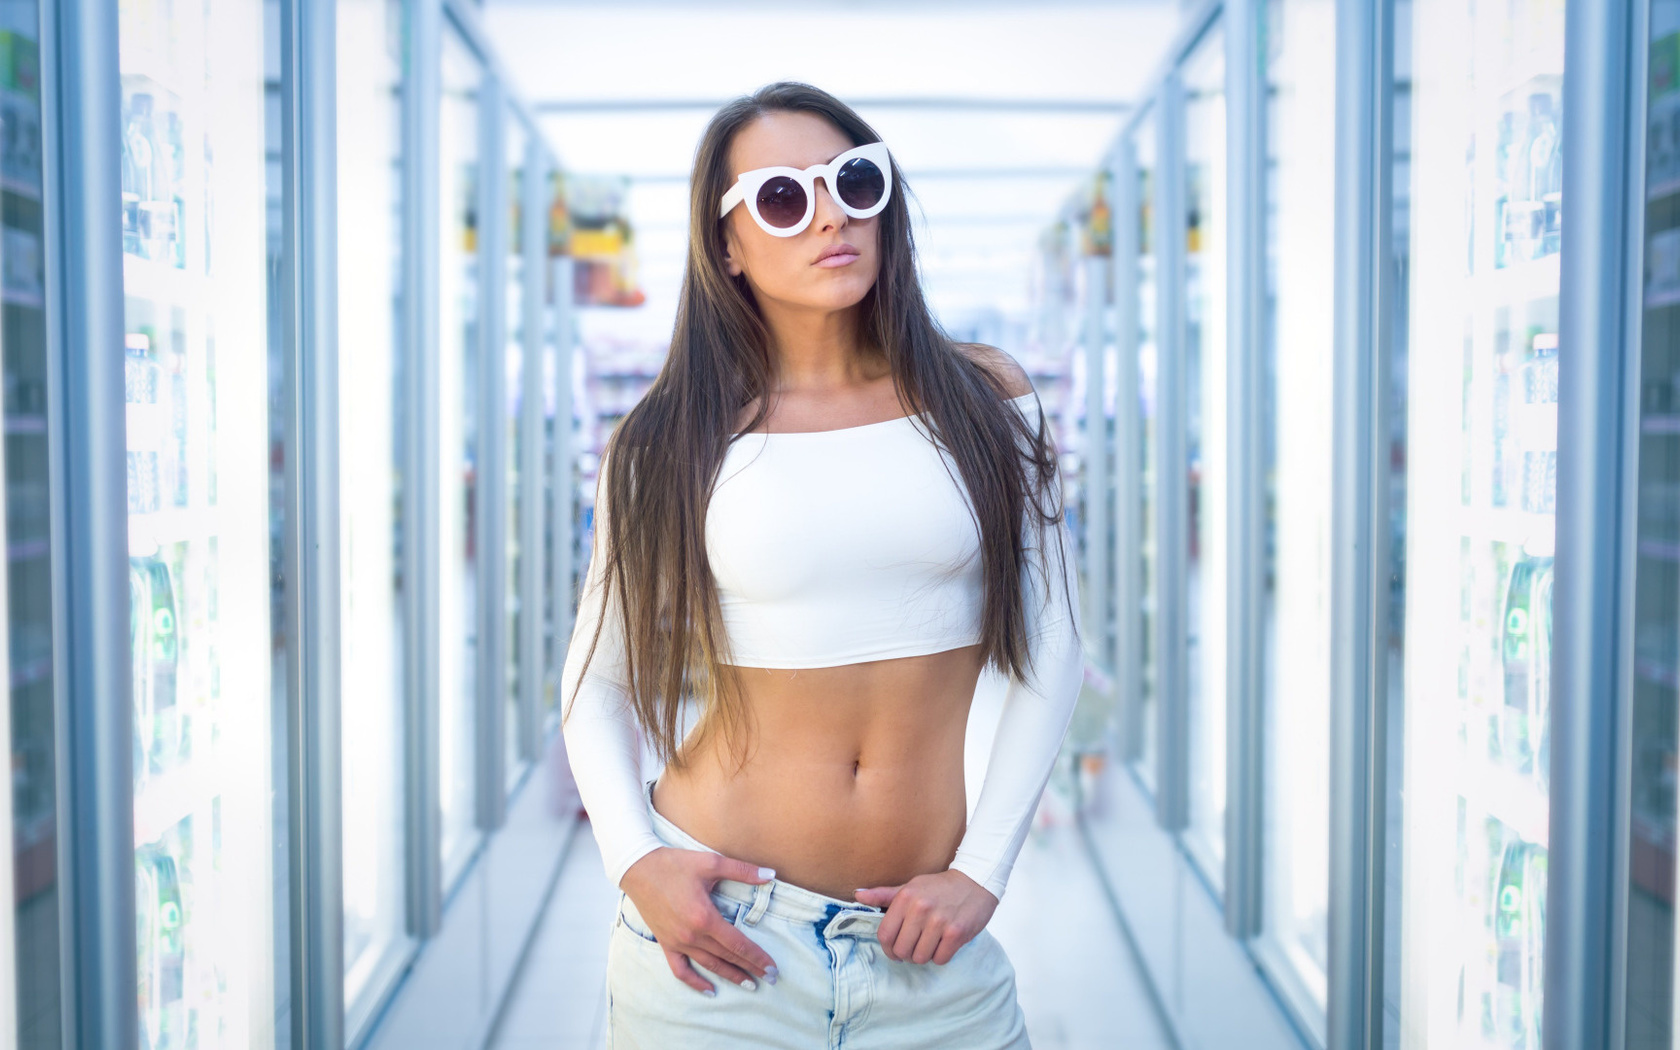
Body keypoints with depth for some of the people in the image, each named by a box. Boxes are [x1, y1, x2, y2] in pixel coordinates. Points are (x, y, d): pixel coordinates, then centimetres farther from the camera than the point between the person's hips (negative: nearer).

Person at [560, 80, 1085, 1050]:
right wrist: (635, 862, -8)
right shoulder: (666, 445, -1)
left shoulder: (983, 397, 1)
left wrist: (982, 872, -4)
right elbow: (599, 680, 7)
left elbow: (1049, 648, 2)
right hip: (719, 934, -1)